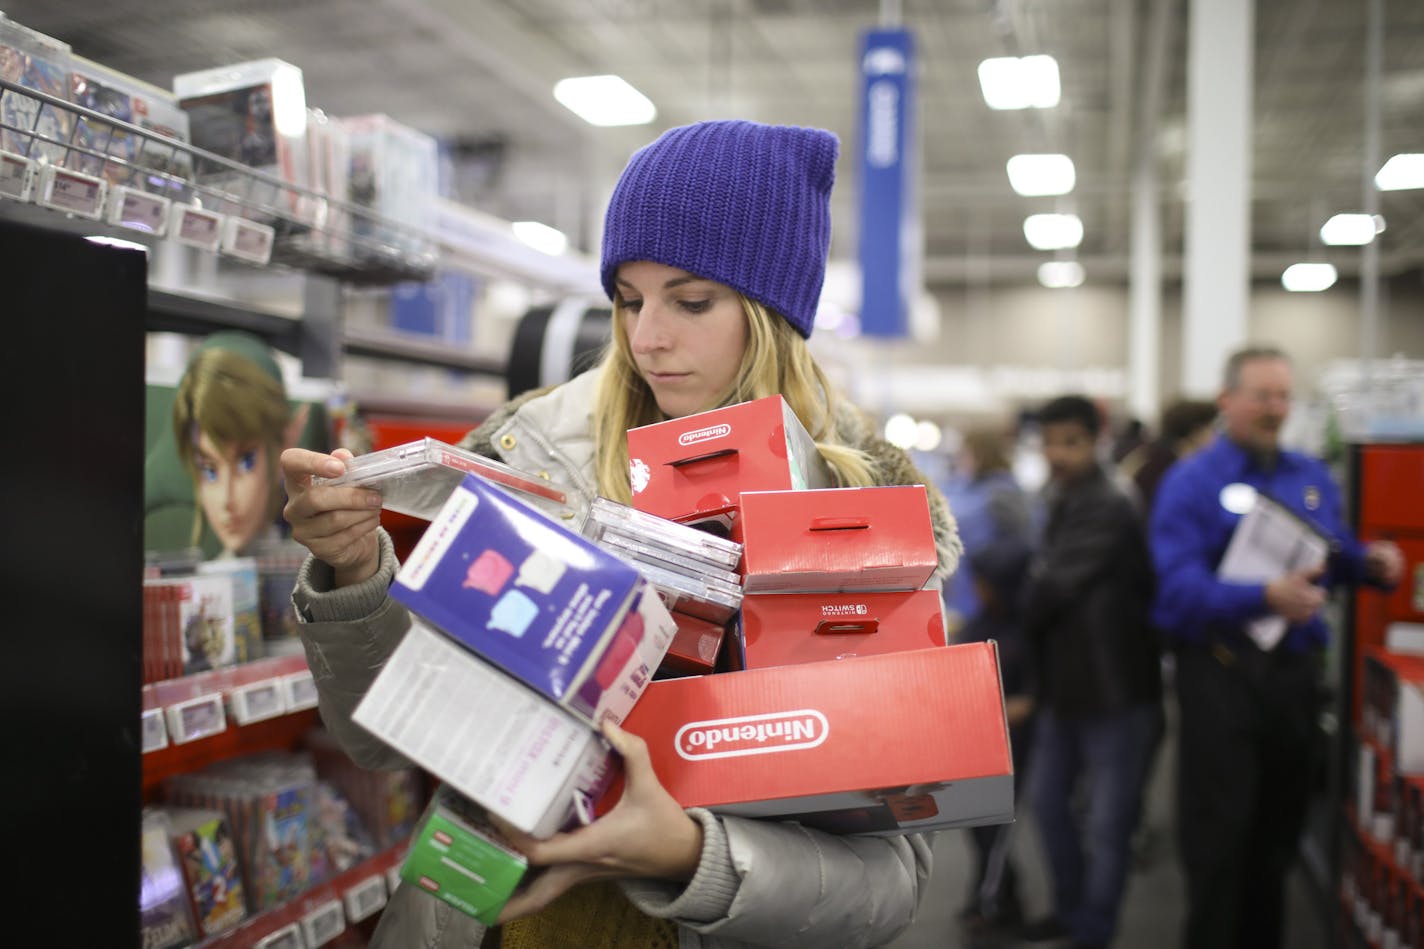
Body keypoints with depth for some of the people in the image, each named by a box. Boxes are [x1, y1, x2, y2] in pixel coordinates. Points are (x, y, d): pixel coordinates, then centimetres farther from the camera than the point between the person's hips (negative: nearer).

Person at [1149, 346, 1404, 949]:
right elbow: (1180, 587, -19)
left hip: (1295, 671, 5)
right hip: (1221, 672, -5)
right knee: (1218, 835, 1)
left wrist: (1371, 562, -6)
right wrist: (1265, 598, -33)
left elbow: (1339, 555, 17)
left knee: (1280, 828, 16)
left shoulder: (1312, 477, 10)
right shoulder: (1191, 482, -8)